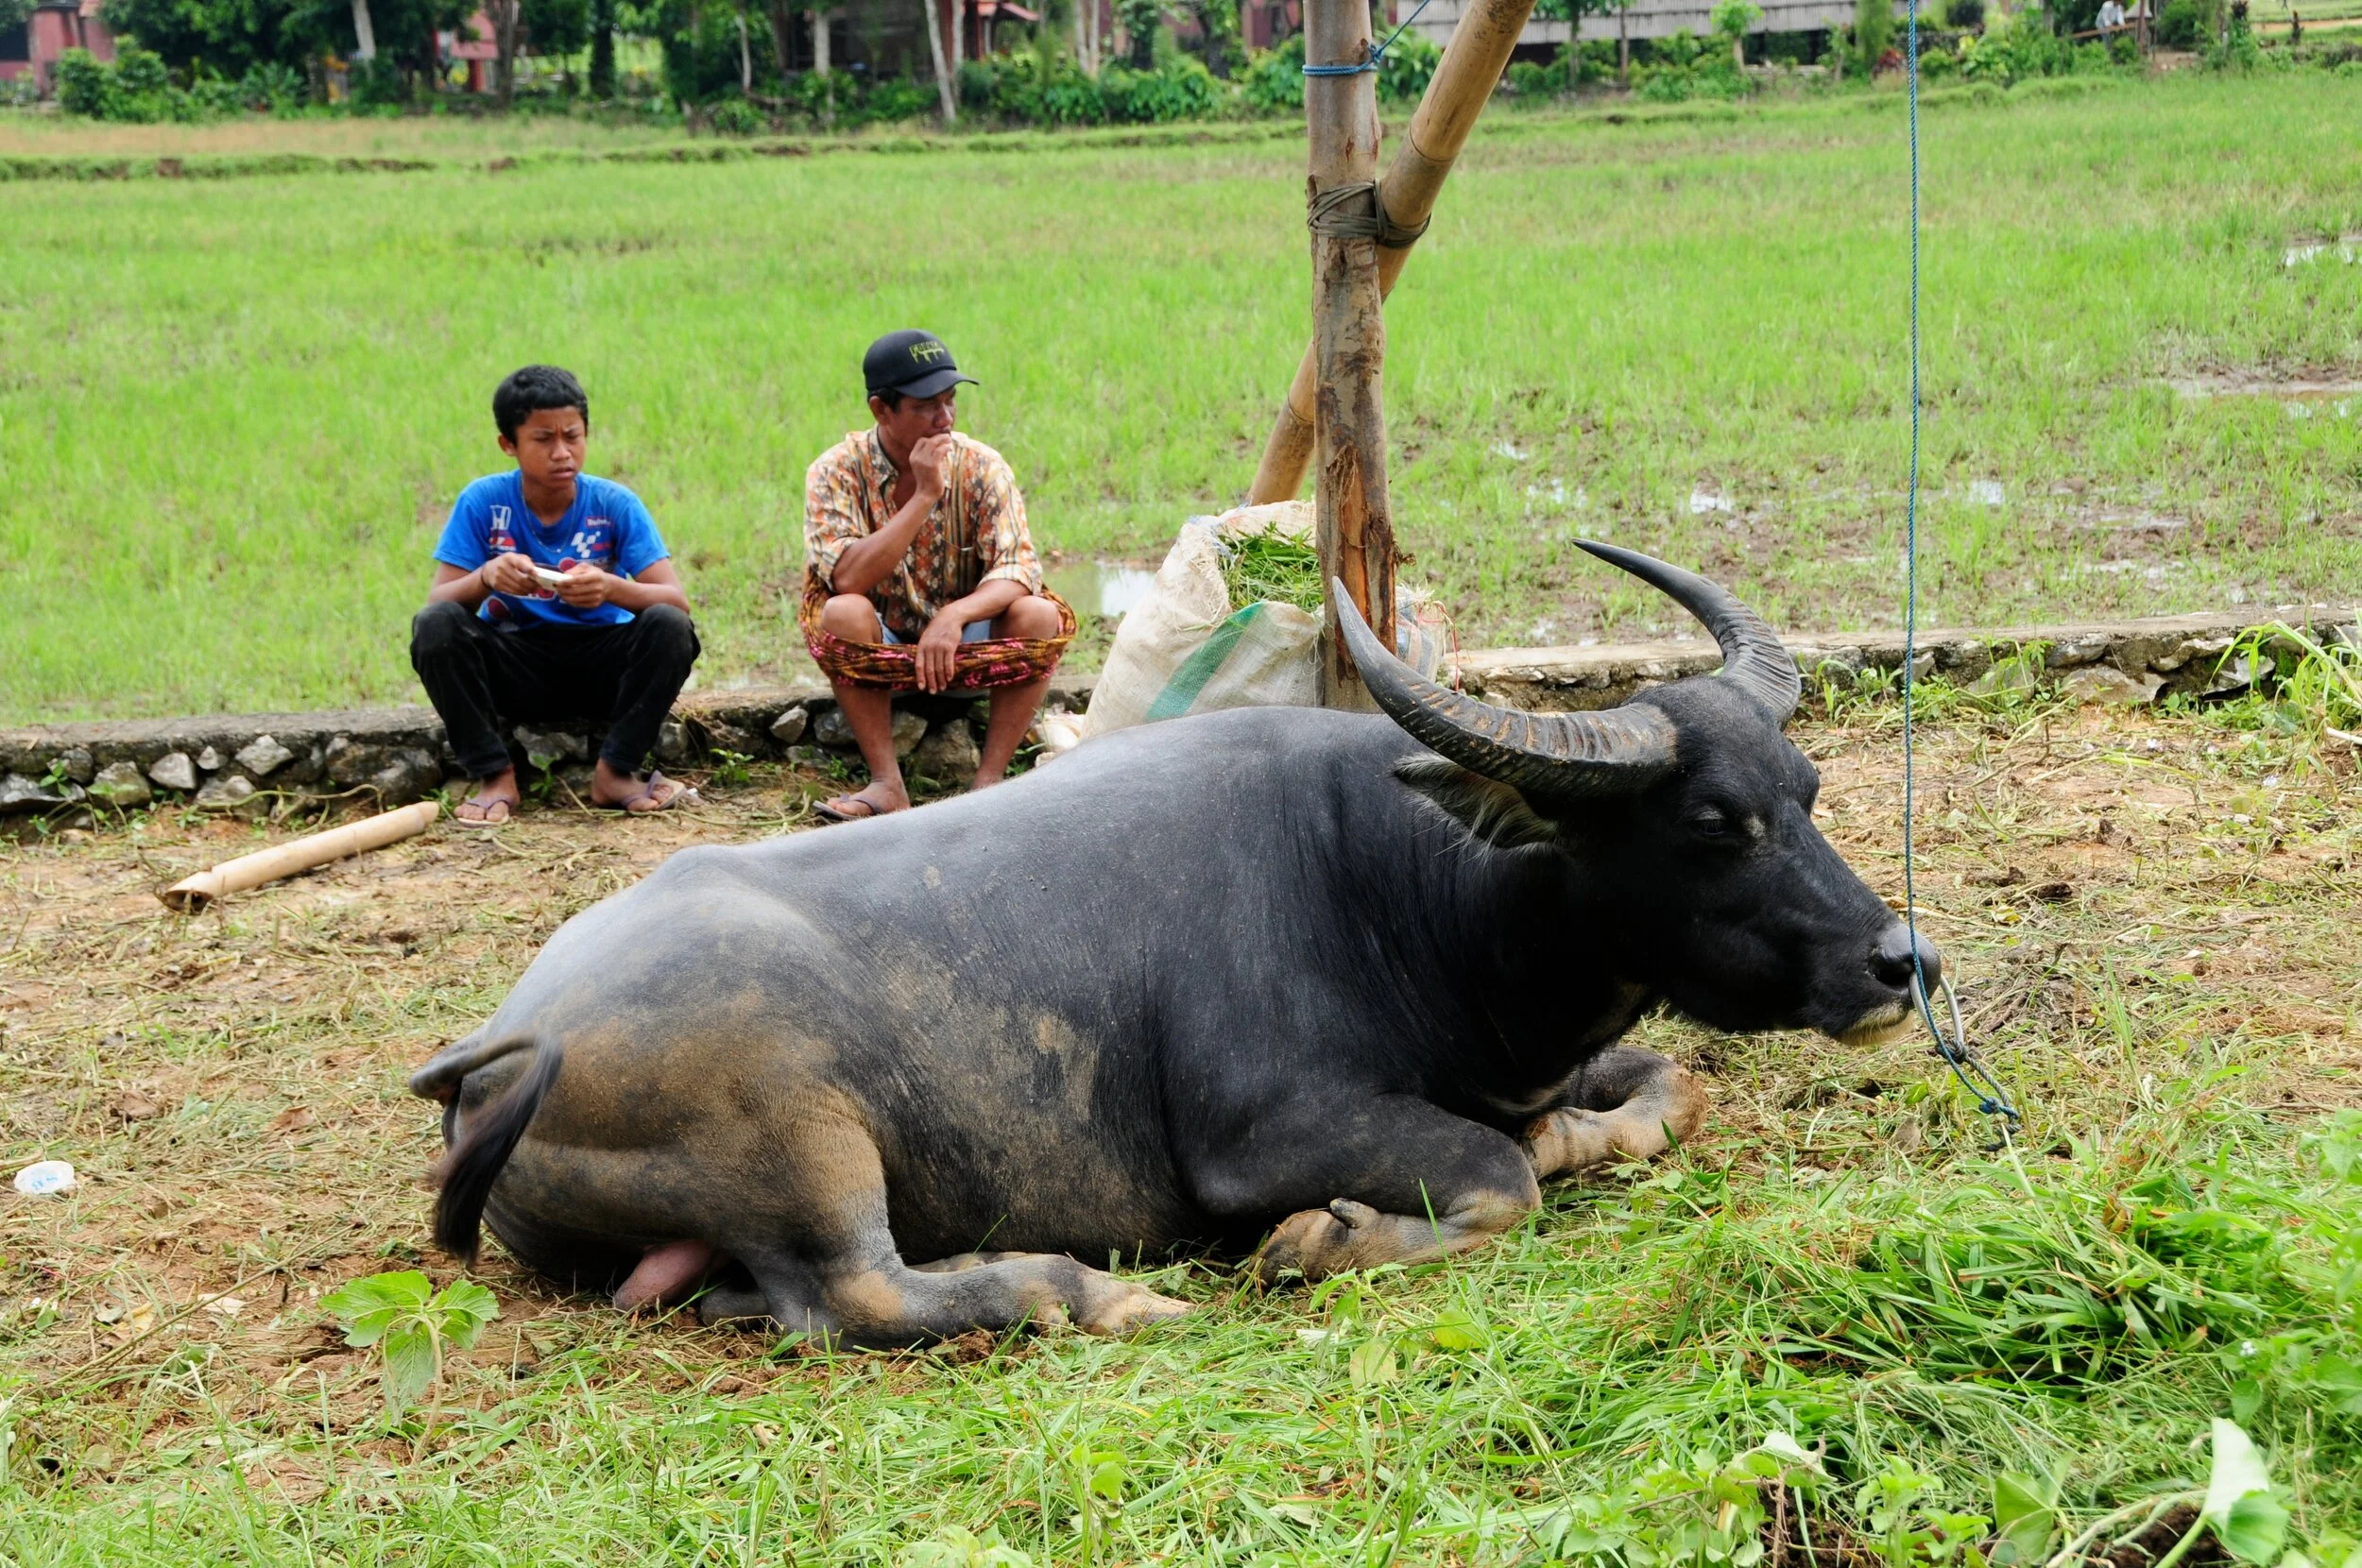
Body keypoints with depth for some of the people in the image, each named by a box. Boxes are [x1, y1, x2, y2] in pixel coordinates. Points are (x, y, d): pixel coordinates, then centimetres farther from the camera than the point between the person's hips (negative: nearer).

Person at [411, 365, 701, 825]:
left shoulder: (614, 504, -9)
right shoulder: (482, 502, -8)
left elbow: (677, 600, -16)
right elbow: (436, 602, -13)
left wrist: (612, 589, -38)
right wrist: (485, 578, -35)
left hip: (601, 667, 0)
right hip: (516, 670, 0)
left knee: (670, 627, -28)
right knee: (434, 627, -26)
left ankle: (615, 773, -15)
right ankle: (495, 777, -18)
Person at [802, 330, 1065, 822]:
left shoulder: (981, 466, -8)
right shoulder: (837, 472, -12)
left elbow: (1019, 569, -18)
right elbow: (848, 579, -27)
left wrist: (953, 616, -37)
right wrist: (924, 496, -29)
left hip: (965, 645, 1)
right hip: (881, 651, -1)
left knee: (1038, 615, -26)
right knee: (842, 613, -32)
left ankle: (988, 781, -24)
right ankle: (887, 784, -27)